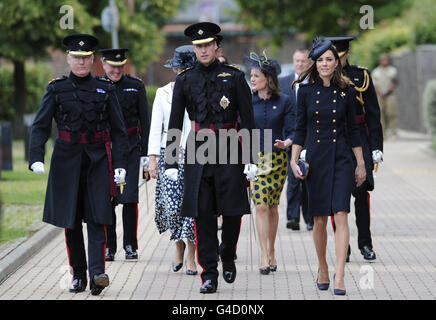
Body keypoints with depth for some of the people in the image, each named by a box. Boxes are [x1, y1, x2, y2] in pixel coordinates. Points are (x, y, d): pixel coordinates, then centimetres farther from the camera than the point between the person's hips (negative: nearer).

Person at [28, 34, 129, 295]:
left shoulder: (105, 89, 6)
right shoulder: (57, 89, 4)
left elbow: (119, 131, 6)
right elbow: (40, 126, -2)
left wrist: (120, 164, -3)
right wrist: (36, 157, -17)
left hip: (98, 160, -1)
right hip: (67, 161, 1)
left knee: (97, 218, -12)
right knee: (71, 222, 5)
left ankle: (97, 274, -21)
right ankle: (79, 276, 15)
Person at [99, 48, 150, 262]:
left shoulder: (136, 86, 3)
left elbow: (144, 122, 5)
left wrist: (145, 152, 0)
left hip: (130, 147, -1)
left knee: (129, 198, -6)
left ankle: (130, 246, 4)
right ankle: (109, 246, 11)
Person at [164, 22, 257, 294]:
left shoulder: (234, 77, 2)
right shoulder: (185, 80, 7)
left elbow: (248, 120, 2)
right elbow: (175, 123, 8)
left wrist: (250, 159, -4)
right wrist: (170, 163, 2)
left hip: (229, 151, -1)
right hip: (198, 151, 1)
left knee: (233, 210, 0)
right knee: (202, 214, -1)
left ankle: (228, 258, 27)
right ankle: (209, 274, 4)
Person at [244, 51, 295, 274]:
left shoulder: (284, 102, 0)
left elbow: (292, 130, -3)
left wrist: (286, 143, -22)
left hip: (277, 158, 0)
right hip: (255, 159, 0)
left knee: (272, 206, 6)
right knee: (261, 205, -10)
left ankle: (271, 252, 21)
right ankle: (265, 257, -11)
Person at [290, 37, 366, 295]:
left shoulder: (347, 91, 3)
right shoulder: (306, 92, 3)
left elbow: (353, 129, 8)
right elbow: (300, 129, 7)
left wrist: (361, 164, 8)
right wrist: (294, 159, -2)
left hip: (341, 159, -1)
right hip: (315, 158, 1)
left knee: (340, 215, -12)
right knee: (320, 219, 6)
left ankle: (339, 277, -16)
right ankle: (323, 269, 23)